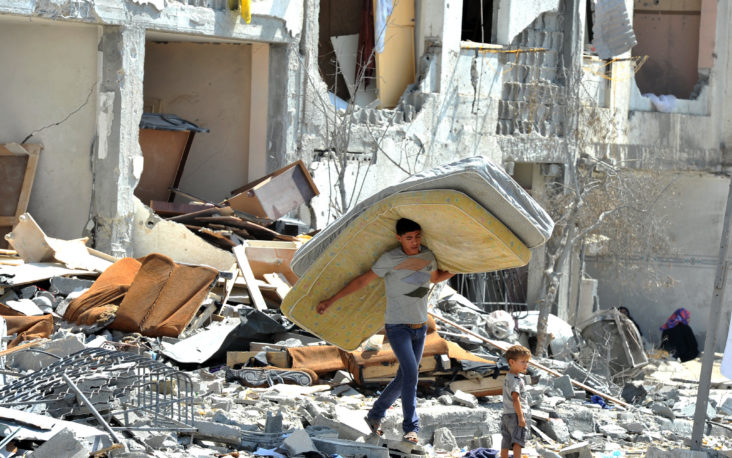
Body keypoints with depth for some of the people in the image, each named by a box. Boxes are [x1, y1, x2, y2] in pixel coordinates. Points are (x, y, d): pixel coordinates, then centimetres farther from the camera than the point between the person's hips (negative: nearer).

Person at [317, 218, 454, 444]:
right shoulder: (390, 259, -15)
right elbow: (362, 281, -9)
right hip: (397, 326, -6)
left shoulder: (428, 256, 1)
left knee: (405, 377, 10)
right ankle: (411, 428, -16)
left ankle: (375, 415, 28)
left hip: (420, 327, 6)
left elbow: (435, 277, 25)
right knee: (411, 372, -20)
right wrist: (330, 301, -8)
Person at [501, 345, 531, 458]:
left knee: (506, 443, 12)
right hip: (516, 414, -10)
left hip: (506, 415, 10)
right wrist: (520, 416, -24)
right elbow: (515, 398, -22)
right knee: (518, 440, -17)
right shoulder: (515, 379, -14)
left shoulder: (508, 377, 18)